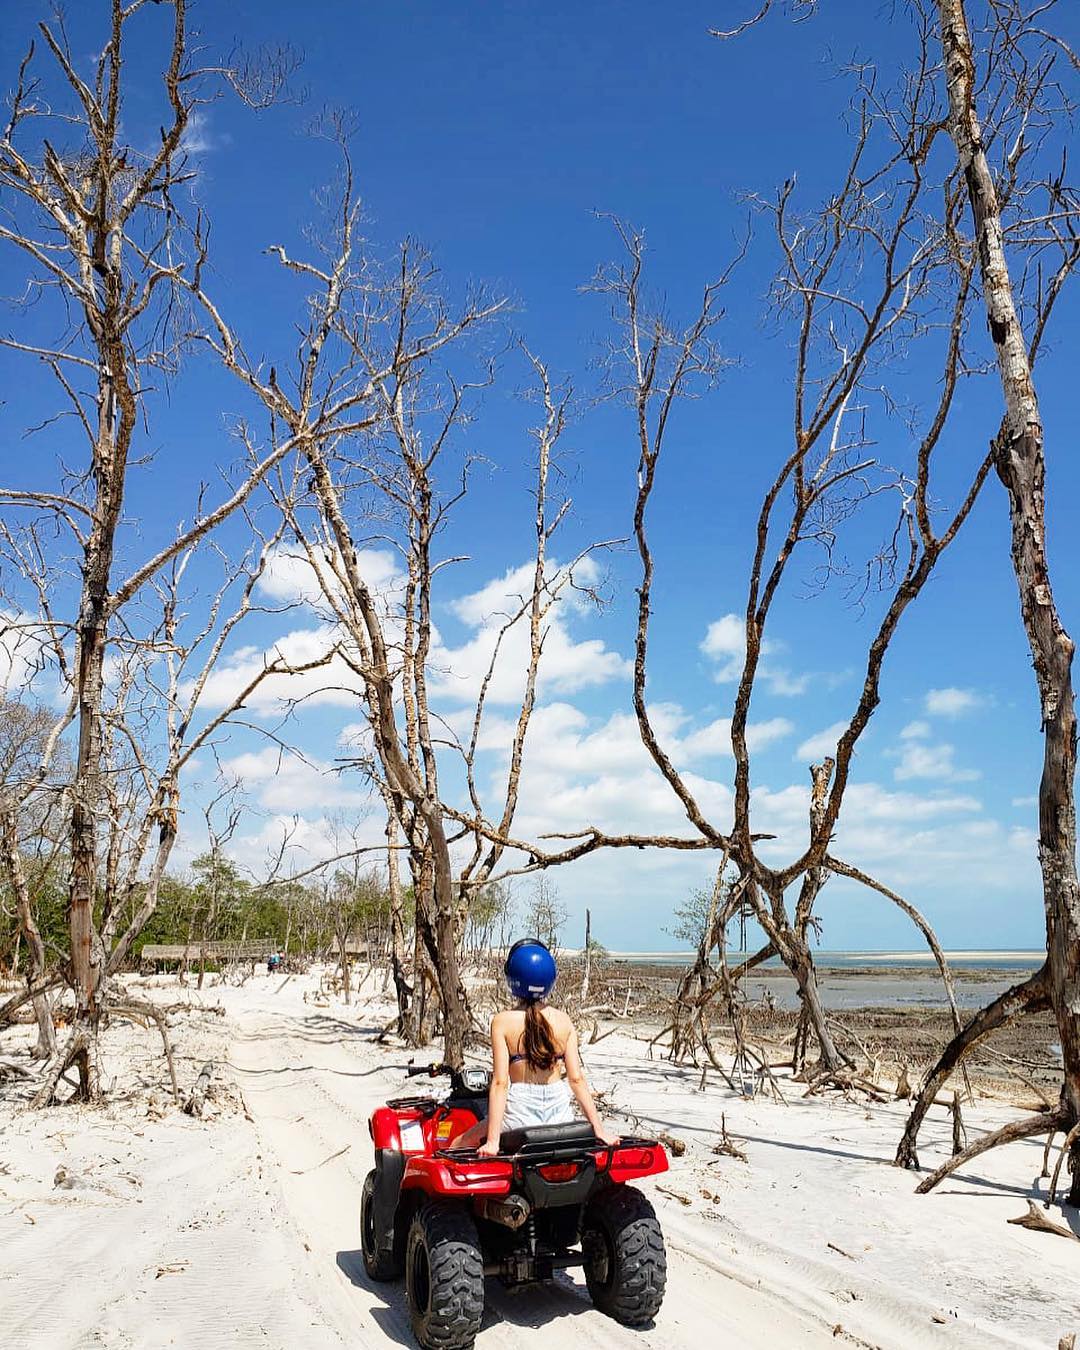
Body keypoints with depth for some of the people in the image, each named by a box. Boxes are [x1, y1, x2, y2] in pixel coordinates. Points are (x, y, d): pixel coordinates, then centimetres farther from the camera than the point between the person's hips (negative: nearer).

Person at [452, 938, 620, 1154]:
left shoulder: (502, 1022, -8)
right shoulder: (564, 1021, 0)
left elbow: (500, 1082, -13)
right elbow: (576, 1079, -3)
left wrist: (492, 1140, -13)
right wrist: (599, 1128, 0)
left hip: (519, 1114, -3)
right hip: (560, 1110, 3)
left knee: (458, 1146, 19)